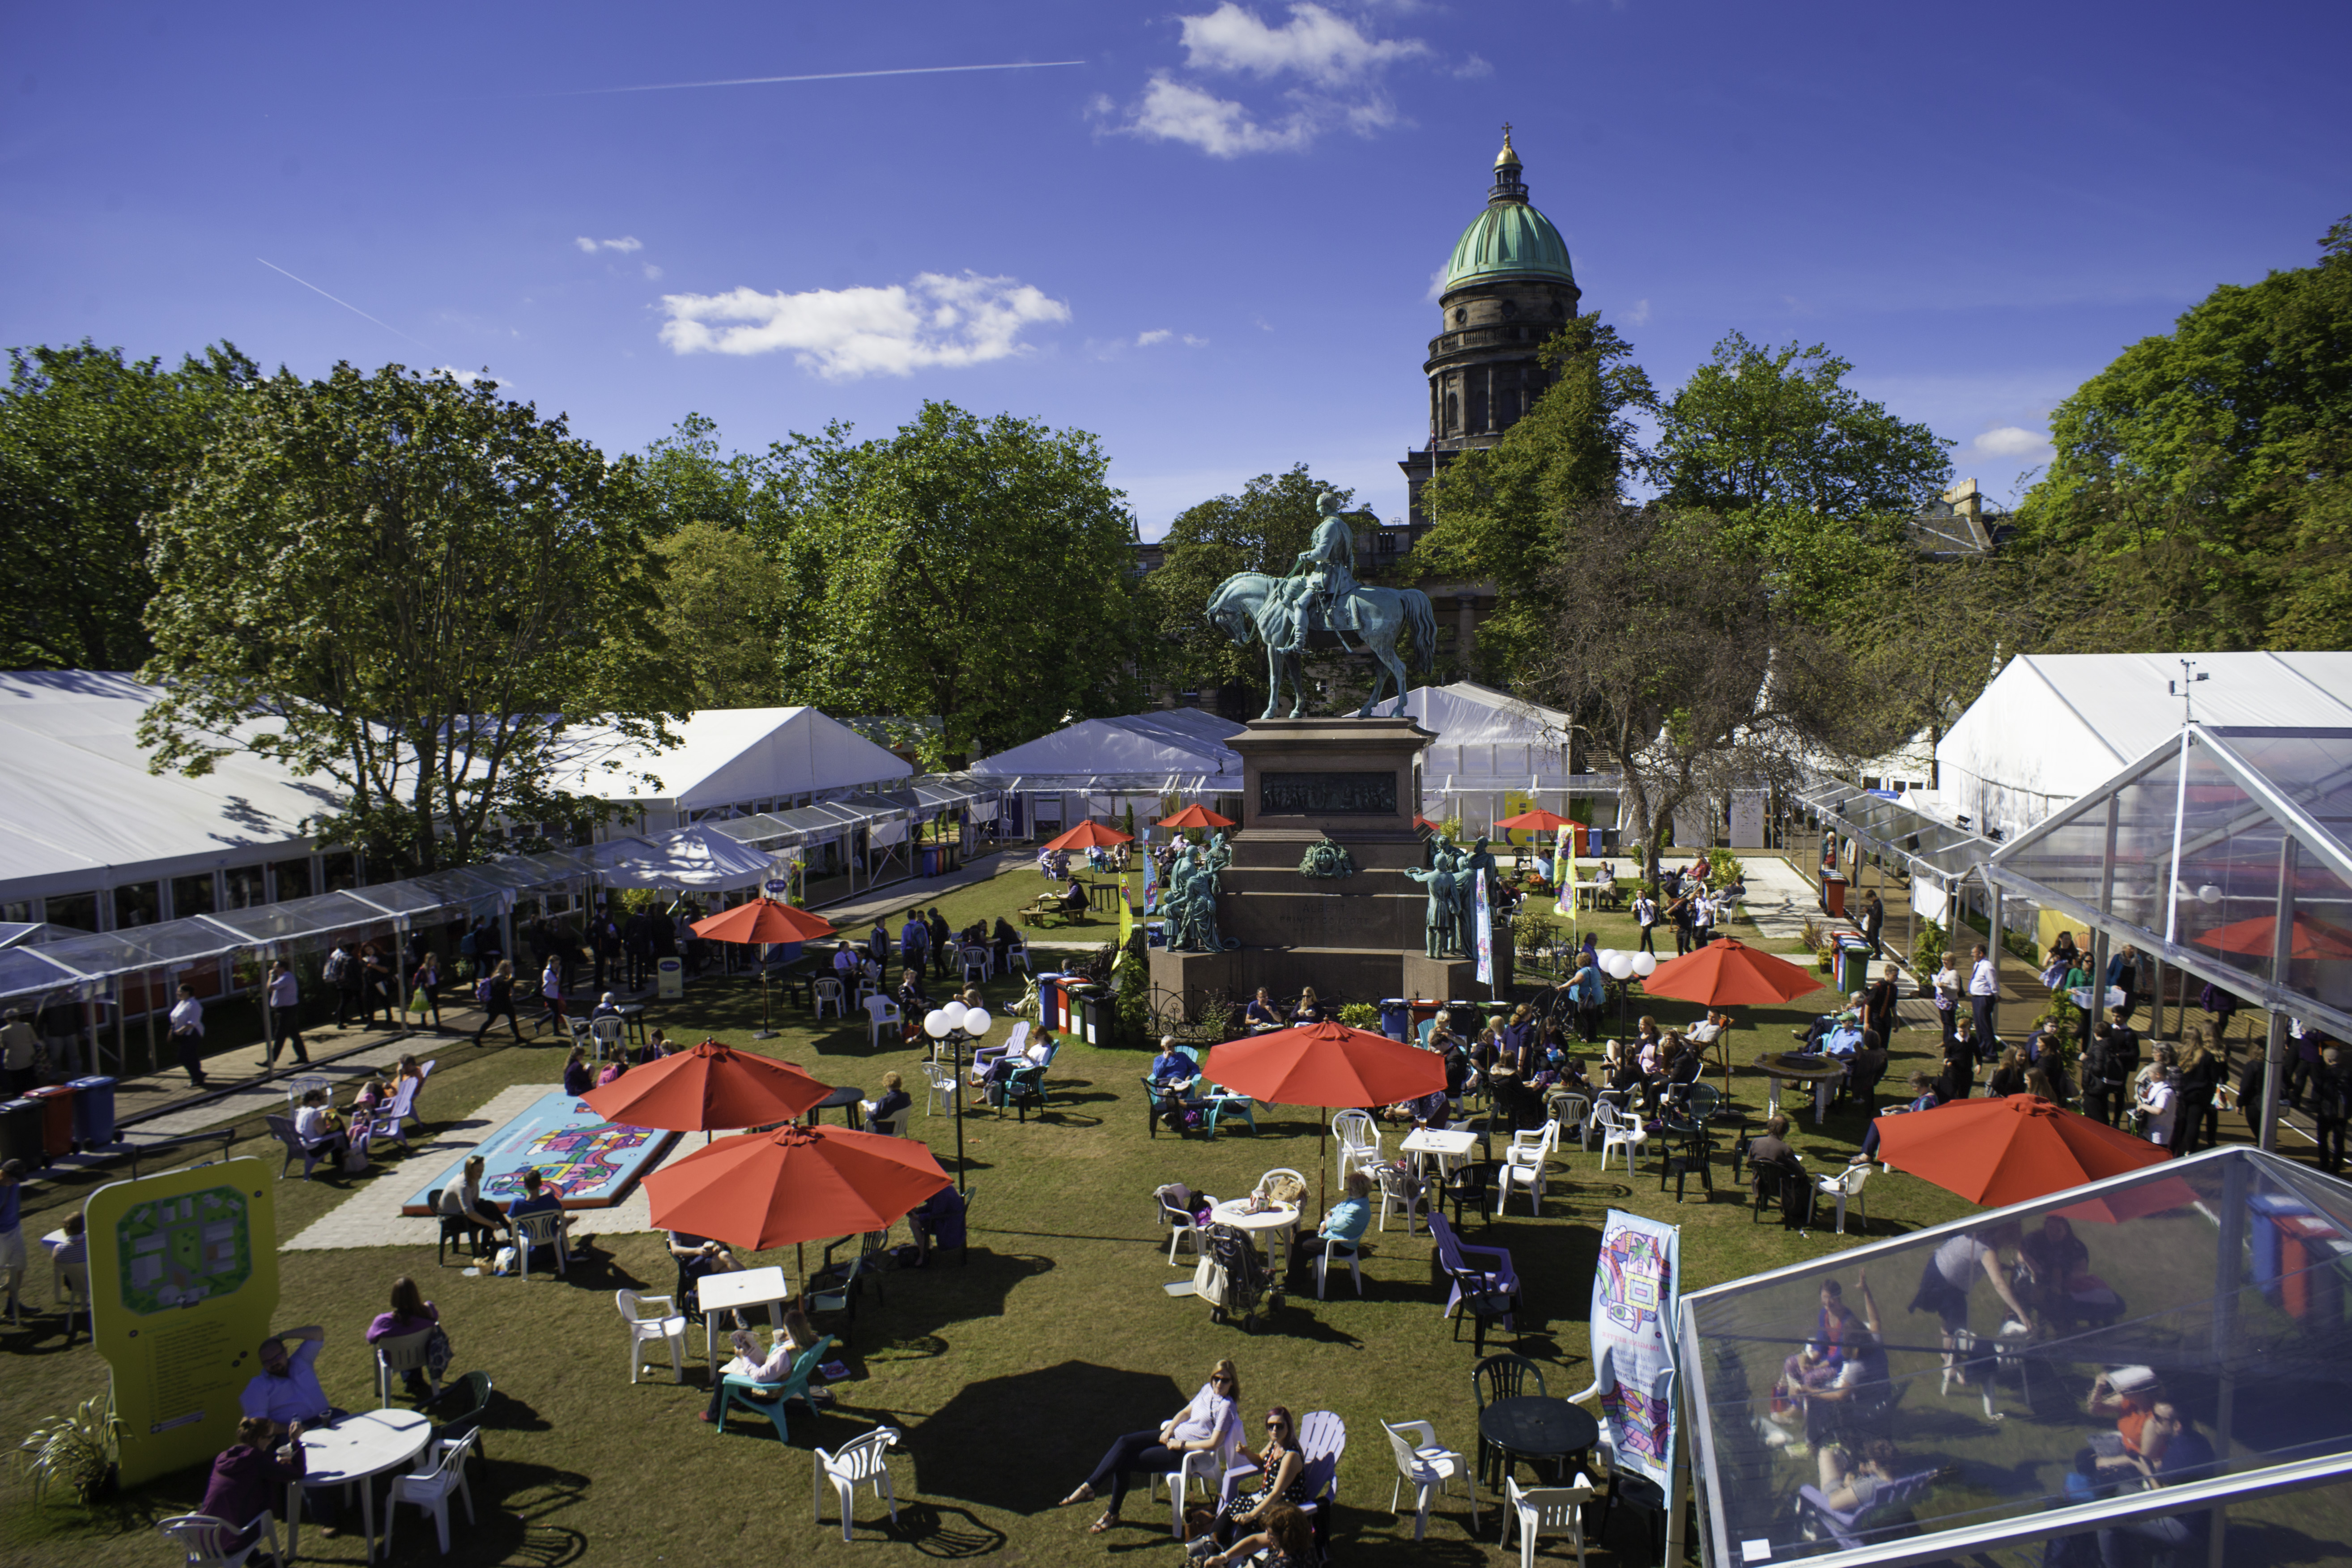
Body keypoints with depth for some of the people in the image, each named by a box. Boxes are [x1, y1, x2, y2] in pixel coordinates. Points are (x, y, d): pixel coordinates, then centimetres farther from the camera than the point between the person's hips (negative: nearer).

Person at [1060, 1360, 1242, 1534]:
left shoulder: (1226, 1407, -18)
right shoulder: (1207, 1389, 6)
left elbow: (1213, 1444, -21)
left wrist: (1180, 1445, -17)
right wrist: (1169, 1429, -1)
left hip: (1185, 1453, -8)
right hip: (1174, 1435, 8)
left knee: (1126, 1461, -15)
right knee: (1124, 1444, -11)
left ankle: (1089, 1488, -5)